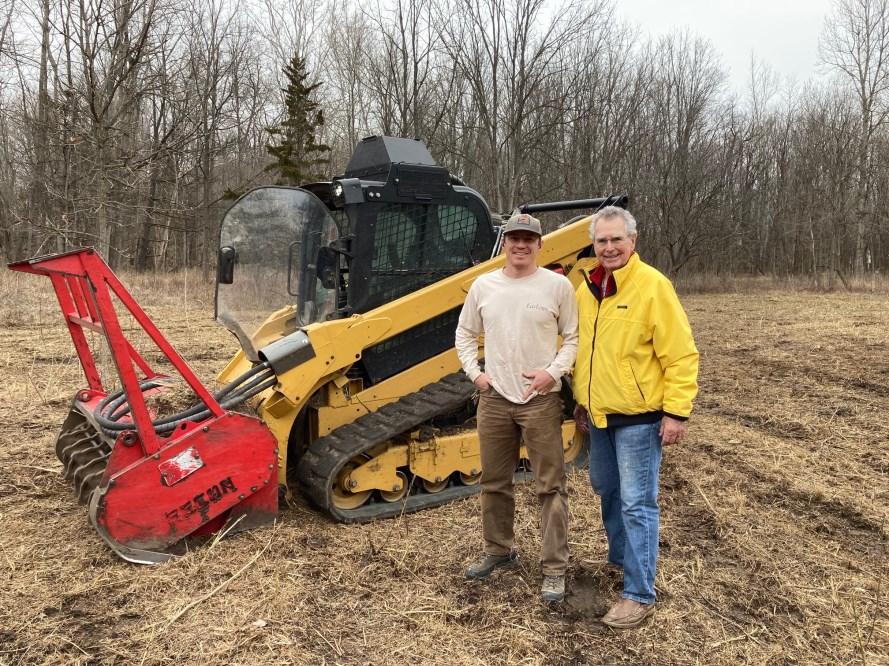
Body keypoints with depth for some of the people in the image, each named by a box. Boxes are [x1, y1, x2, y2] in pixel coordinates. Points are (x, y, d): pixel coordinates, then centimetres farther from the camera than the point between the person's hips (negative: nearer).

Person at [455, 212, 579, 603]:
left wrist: (554, 372, -14)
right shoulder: (483, 286, 4)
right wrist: (474, 373, 2)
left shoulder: (557, 285, -5)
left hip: (540, 400, -3)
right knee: (494, 483, 15)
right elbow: (465, 334, 14)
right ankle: (498, 551, 34)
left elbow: (574, 337, -1)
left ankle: (554, 569, 12)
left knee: (550, 486, 1)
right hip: (494, 398, 4)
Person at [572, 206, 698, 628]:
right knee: (605, 488, 21)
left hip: (638, 417, -7)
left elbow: (681, 355, -15)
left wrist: (677, 412, -18)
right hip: (599, 414, 8)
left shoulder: (652, 286, -14)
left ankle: (639, 595, 9)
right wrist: (582, 400, 19)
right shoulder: (586, 289, 7)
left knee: (637, 503, -2)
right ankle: (621, 557, 42)